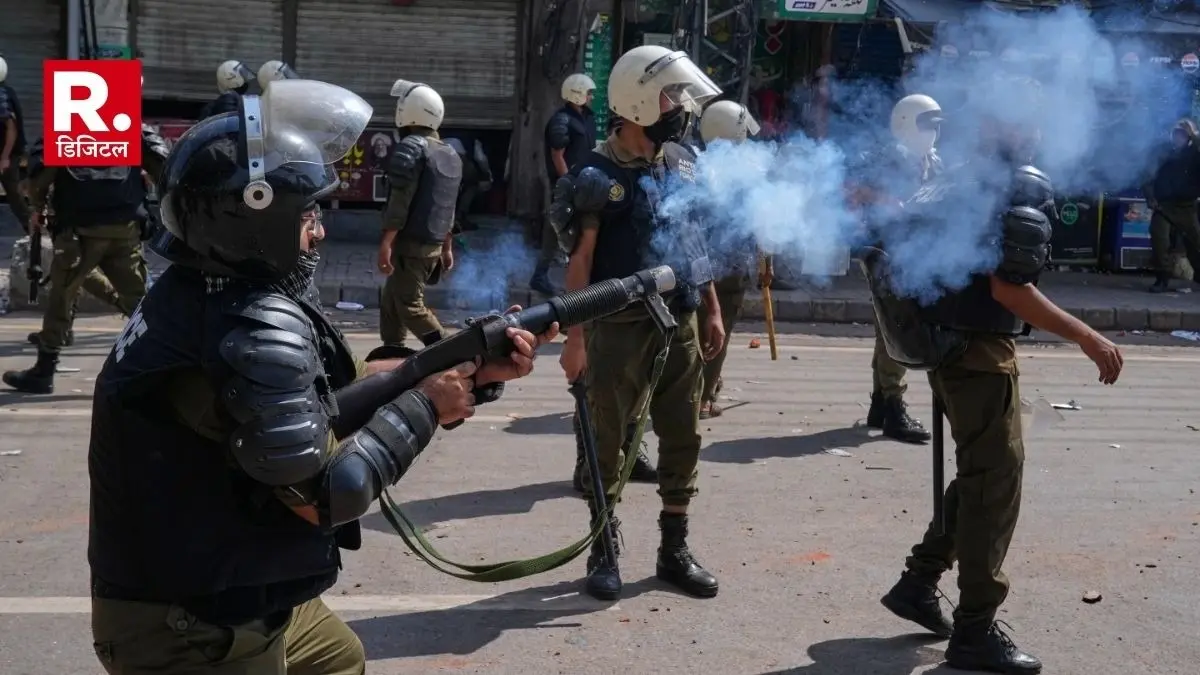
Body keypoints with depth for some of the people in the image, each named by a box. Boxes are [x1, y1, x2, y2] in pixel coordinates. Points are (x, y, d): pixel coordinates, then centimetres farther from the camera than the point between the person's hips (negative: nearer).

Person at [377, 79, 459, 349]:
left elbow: (400, 201, -19)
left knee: (410, 306, -4)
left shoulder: (411, 147, -12)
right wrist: (447, 247, 24)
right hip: (434, 245, 9)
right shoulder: (450, 154, 15)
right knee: (390, 302, 18)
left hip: (411, 244, -9)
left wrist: (386, 243, -19)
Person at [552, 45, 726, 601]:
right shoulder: (599, 175, -10)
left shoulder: (683, 163, 8)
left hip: (679, 324, 6)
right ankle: (603, 550, 19)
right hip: (620, 327, -6)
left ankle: (674, 550, 23)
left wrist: (712, 312, 13)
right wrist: (575, 338, -14)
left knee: (683, 439, 10)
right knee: (606, 441, 5)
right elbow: (581, 262, -11)